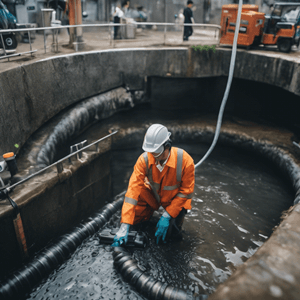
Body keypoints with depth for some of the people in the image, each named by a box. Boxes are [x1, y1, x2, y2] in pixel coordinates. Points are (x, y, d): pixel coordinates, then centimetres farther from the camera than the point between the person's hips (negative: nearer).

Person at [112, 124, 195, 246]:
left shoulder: (185, 160, -31)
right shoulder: (144, 159, -27)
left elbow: (186, 192, -19)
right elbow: (133, 189, -30)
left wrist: (167, 215, -25)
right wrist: (124, 227, -35)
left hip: (175, 198, -2)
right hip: (152, 195, 2)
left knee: (169, 231, -19)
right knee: (132, 217, -15)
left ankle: (176, 217, 15)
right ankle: (150, 209, 17)